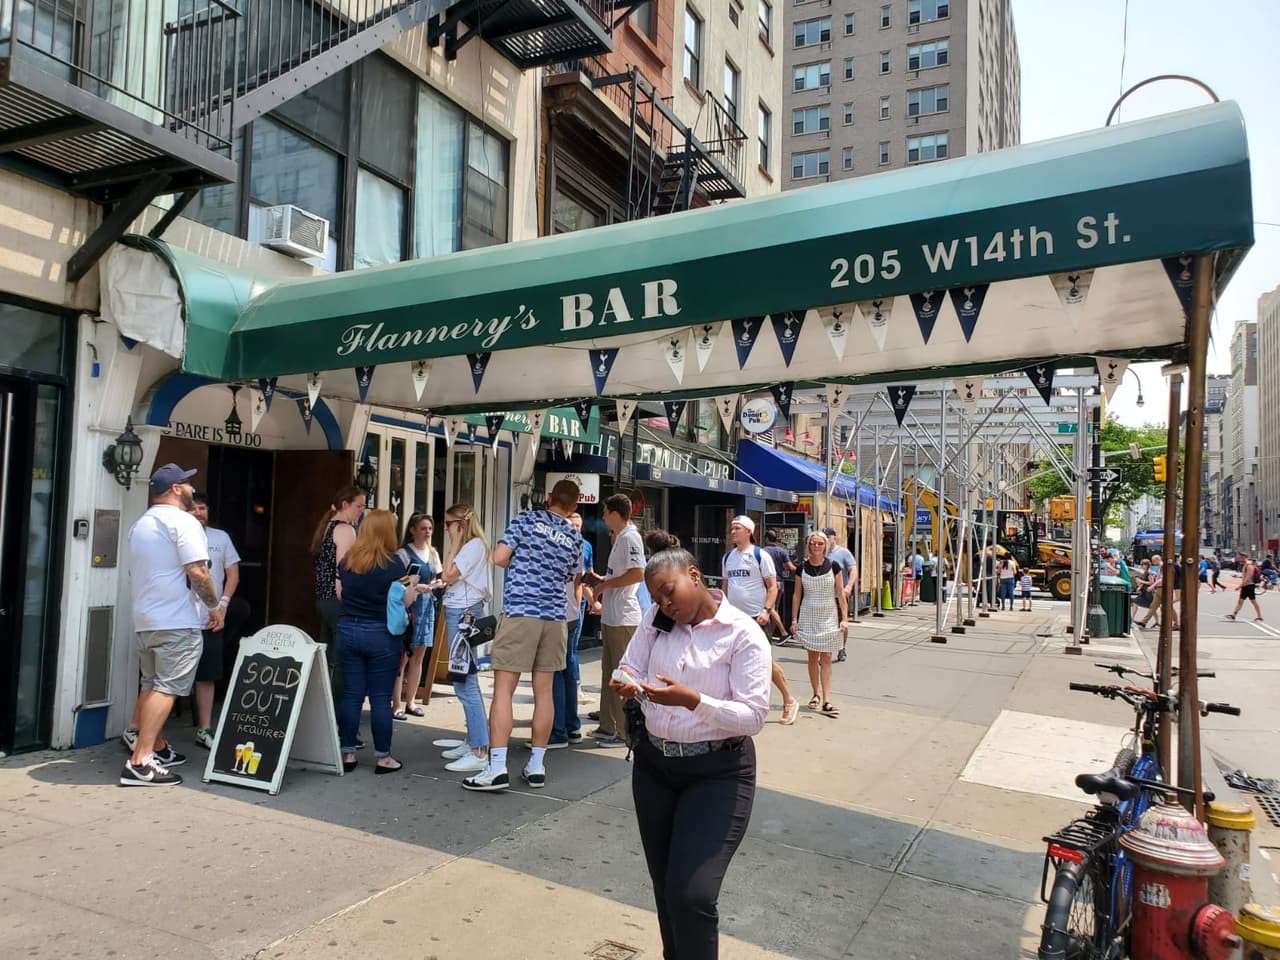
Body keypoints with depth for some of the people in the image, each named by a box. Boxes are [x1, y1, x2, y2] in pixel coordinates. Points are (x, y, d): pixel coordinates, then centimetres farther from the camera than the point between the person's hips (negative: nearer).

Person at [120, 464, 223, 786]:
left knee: (151, 685, 18)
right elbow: (197, 571, -20)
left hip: (146, 619, 10)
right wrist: (215, 606, -9)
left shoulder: (140, 524, 18)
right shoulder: (183, 521, -12)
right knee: (167, 688, -10)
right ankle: (140, 763, -14)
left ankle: (156, 746, 29)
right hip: (178, 621, -9)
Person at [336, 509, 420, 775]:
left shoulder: (346, 561, 4)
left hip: (348, 630, 5)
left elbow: (340, 593, 14)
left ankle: (347, 753, 15)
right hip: (381, 634, -4)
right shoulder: (393, 563, -12)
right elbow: (404, 601, -10)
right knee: (380, 698, 2)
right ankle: (383, 758, 9)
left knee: (351, 695, 10)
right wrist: (414, 585, 8)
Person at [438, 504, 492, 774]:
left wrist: (454, 544, -10)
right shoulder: (467, 546, 18)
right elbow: (449, 579, 15)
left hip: (465, 614, -10)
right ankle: (472, 741, 20)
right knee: (464, 681, 13)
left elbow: (448, 575, -15)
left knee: (465, 683, -12)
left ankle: (480, 752, -12)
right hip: (458, 613, 10)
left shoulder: (475, 545, -10)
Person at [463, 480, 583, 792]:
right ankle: (536, 766, 15)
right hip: (554, 616, 4)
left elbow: (499, 557, -7)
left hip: (520, 612, -4)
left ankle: (497, 768, -7)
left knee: (503, 688, -2)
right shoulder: (575, 537, 10)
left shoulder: (527, 519, -1)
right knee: (544, 690, 10)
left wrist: (521, 564, 13)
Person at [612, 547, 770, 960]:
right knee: (665, 887, 16)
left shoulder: (744, 634, -14)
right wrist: (629, 685, -19)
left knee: (691, 894, -12)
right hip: (653, 764, 5)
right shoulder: (655, 619, 3)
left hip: (717, 774, -5)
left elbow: (753, 716, -18)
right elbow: (631, 668, 5)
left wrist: (692, 700, -31)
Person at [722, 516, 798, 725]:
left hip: (756, 617, -6)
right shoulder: (728, 557, 10)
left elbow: (772, 586, -8)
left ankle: (789, 701, 12)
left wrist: (767, 610, -19)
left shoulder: (760, 555, -7)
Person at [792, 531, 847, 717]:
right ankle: (816, 694, 22)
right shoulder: (802, 568, 0)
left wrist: (844, 618, -6)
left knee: (826, 658, -3)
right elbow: (797, 595, 5)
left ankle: (826, 701, -6)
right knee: (812, 657, 8)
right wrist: (794, 620, 2)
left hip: (829, 616, -1)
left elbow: (841, 594, 0)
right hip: (808, 616, 1)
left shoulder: (833, 566, -3)